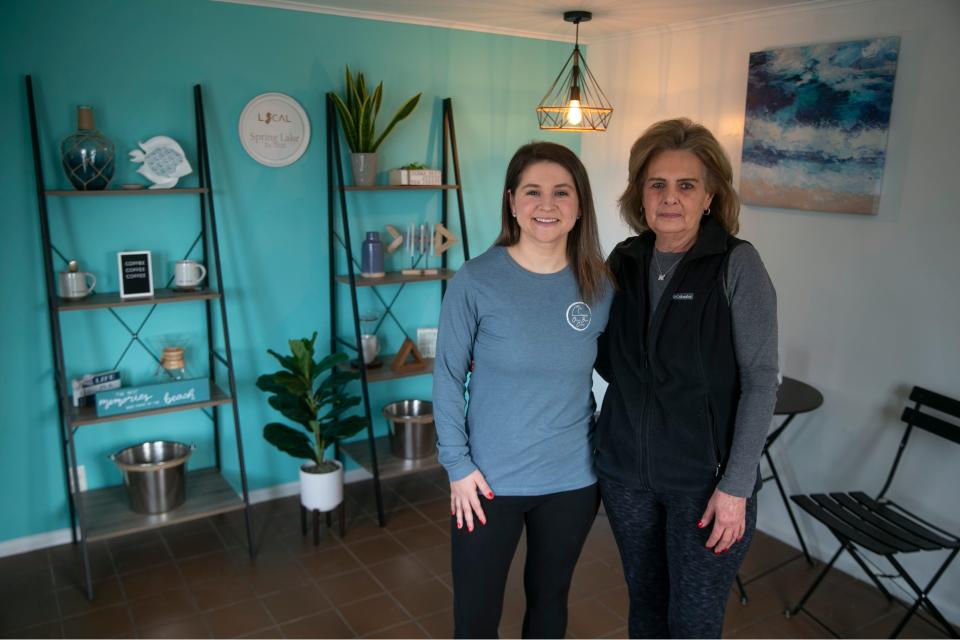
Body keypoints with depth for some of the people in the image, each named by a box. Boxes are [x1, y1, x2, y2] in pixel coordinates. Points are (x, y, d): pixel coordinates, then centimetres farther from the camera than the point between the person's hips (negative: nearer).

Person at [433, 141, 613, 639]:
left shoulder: (600, 286, -4)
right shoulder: (476, 280, -13)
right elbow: (447, 377, -8)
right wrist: (457, 465, -9)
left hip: (573, 478, 3)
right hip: (490, 480, -2)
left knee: (549, 599, 22)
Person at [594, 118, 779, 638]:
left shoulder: (737, 264, -12)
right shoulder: (623, 260, 1)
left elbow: (760, 381, -12)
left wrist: (736, 486, -15)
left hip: (705, 478, -4)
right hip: (626, 471, 4)